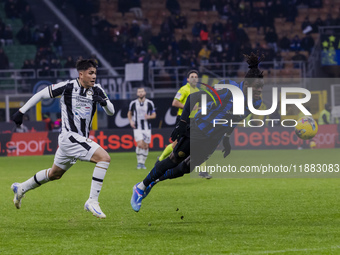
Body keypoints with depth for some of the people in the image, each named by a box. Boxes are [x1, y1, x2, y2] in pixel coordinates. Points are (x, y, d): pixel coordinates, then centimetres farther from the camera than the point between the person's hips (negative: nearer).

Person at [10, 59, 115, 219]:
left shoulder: (96, 90, 4)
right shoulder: (68, 87, -12)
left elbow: (111, 112, 7)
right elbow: (41, 94, -1)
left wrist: (104, 102, -16)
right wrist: (21, 111, 0)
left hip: (81, 139, 8)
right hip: (69, 136, -8)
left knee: (55, 174, 25)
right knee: (104, 158, -24)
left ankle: (21, 188, 45)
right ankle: (92, 201, -23)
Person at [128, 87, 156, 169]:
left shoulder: (150, 103, 0)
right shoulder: (133, 103, 1)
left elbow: (154, 115, 5)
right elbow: (129, 113, 16)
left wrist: (148, 117, -16)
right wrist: (131, 121, -1)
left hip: (147, 128, 1)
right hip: (137, 128, -1)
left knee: (146, 146, 3)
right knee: (140, 144, -18)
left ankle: (143, 163, 18)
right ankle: (139, 162, -7)